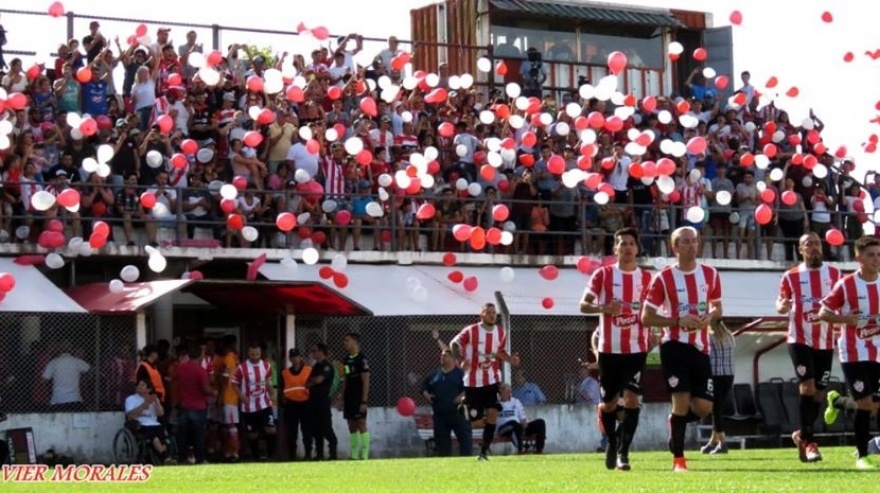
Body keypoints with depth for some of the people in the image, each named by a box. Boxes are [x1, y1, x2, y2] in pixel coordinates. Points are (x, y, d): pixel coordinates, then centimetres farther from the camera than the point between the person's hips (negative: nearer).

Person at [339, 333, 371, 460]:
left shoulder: (361, 359, -11)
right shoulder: (347, 360, 13)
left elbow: (366, 381, -14)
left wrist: (364, 401, -18)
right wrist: (342, 398, 14)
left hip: (359, 398, -8)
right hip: (349, 398, 8)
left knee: (361, 425, -7)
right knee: (352, 427, 8)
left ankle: (364, 455, -7)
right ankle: (354, 455, 12)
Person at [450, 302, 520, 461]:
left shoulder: (501, 333, 4)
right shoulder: (471, 331, -11)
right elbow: (454, 344, -2)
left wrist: (509, 359, 0)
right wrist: (461, 360, -19)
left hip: (492, 380, 3)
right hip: (473, 382, -3)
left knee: (493, 414, -11)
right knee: (475, 421, -2)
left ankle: (484, 451, 0)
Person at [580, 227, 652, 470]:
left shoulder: (647, 277, 6)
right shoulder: (603, 274, 0)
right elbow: (583, 305, -6)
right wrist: (603, 308, -25)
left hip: (636, 349, 0)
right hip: (609, 348, 0)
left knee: (631, 398, -15)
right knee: (609, 402, 10)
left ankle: (623, 452, -9)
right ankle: (612, 442, 35)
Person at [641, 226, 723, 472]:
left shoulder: (710, 274, 7)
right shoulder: (663, 278, -6)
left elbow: (717, 307, 19)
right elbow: (646, 317, -5)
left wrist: (709, 318, -6)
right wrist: (678, 321, -18)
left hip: (700, 347, 4)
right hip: (675, 346, -4)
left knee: (704, 406, -1)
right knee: (682, 400, -10)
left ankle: (675, 424, 31)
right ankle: (678, 459, 2)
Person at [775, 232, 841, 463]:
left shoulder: (834, 274, 6)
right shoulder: (791, 276, 0)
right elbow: (780, 303, 5)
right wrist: (781, 306, -18)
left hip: (825, 342, 3)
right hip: (800, 339, -3)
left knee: (818, 393, 7)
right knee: (807, 387, -15)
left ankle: (802, 435, 26)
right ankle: (808, 441, -9)